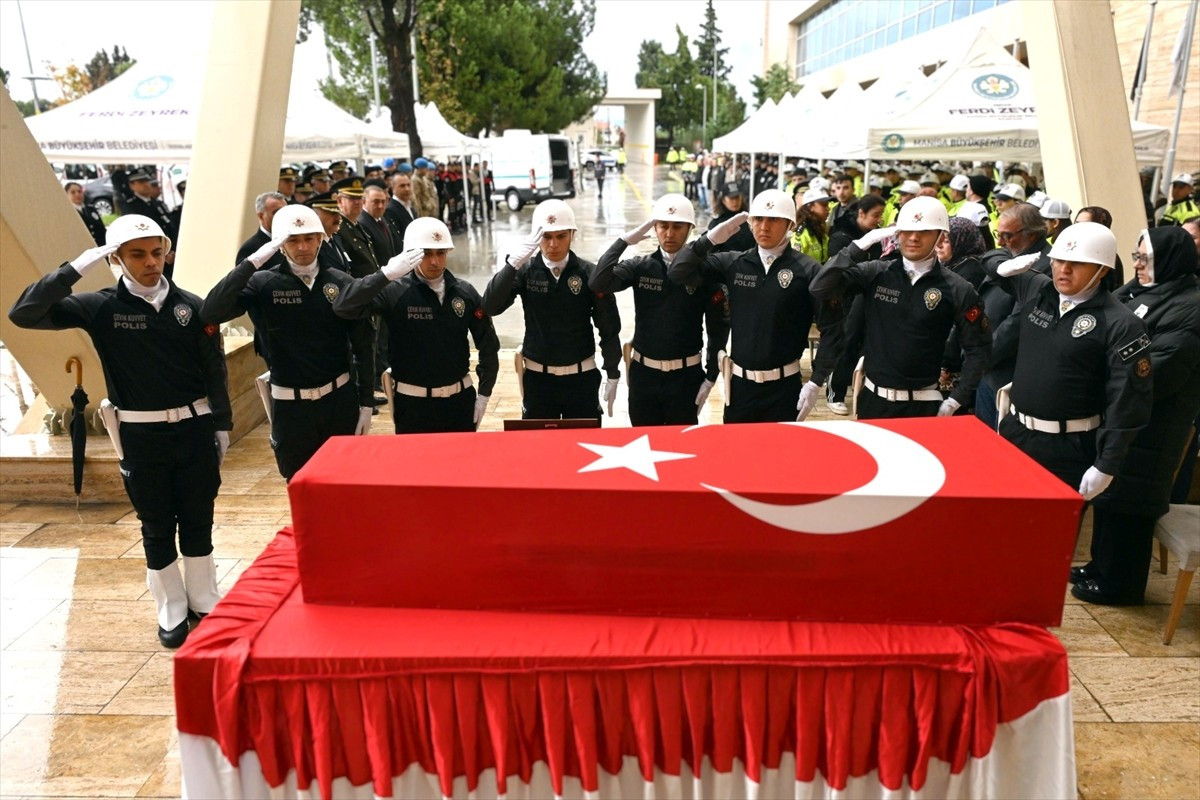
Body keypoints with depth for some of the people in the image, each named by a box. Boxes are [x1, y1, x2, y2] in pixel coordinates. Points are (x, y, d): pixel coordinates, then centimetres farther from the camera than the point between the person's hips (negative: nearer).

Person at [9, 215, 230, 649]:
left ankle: (204, 600, 29)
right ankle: (171, 609, 27)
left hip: (194, 428, 1)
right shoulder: (102, 307, -4)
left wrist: (222, 424, 6)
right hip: (141, 436, -1)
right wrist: (76, 268, -19)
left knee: (198, 520, 11)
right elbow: (23, 313, -13)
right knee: (157, 527, 11)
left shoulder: (190, 305, -2)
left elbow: (215, 370, 4)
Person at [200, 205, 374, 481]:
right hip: (290, 405, -1)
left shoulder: (342, 283, -1)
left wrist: (366, 402, 0)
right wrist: (252, 262, -23)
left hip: (340, 399, 1)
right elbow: (210, 313, -20)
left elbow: (362, 347, 2)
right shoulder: (263, 284, -5)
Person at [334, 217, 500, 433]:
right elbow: (342, 307, -23)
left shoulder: (465, 292, -1)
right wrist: (386, 274, -32)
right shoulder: (395, 292, -10)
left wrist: (484, 394, 4)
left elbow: (488, 345, 6)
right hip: (413, 403, -2)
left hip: (460, 399, 3)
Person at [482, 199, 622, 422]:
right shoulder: (525, 271, -5)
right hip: (537, 378, 0)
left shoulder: (589, 273, -6)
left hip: (581, 377, 0)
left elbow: (609, 328, 0)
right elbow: (490, 307, -19)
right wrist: (514, 261, -29)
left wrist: (612, 375, 2)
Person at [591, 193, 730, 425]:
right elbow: (599, 283, -18)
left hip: (685, 375, -1)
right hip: (643, 373, 2)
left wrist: (711, 377, -3)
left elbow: (718, 328, -1)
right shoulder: (640, 267, -1)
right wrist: (624, 240, -18)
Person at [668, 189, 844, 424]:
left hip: (784, 386, -2)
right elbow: (678, 273, -2)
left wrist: (816, 381, -11)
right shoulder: (733, 263, 0)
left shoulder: (807, 270, -9)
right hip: (739, 383, 3)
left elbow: (831, 328, -8)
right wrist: (710, 239, -14)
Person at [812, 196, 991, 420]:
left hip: (923, 404, -1)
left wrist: (957, 399, -4)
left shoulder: (957, 289, -5)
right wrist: (860, 246, -17)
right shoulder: (875, 273, -3)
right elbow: (820, 289, -13)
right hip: (874, 399, 2)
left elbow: (978, 347, 1)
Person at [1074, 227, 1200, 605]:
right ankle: (1102, 566, 34)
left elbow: (1153, 375, -24)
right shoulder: (1140, 291, 9)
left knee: (1127, 501, 3)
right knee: (1106, 492, 18)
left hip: (1147, 429, -9)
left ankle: (1119, 583, 18)